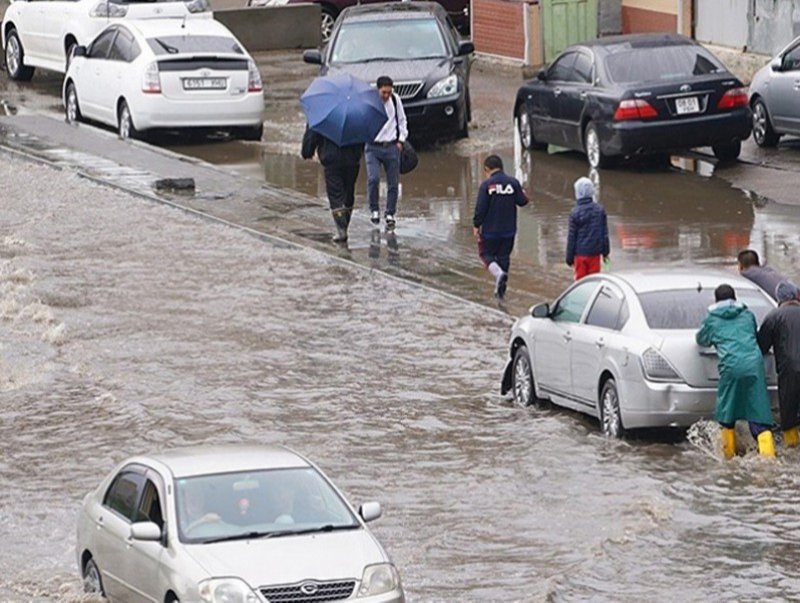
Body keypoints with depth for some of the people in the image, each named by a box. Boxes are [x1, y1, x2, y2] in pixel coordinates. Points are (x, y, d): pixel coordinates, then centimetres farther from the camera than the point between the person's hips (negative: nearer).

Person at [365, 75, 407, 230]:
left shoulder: (395, 100, 3)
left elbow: (402, 120, 15)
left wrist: (401, 140, 8)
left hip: (391, 147, 3)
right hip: (373, 147, -3)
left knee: (393, 183, 3)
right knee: (373, 178, -19)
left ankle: (390, 214, 17)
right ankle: (374, 209, 0)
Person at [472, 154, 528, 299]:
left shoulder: (486, 184, -12)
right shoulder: (513, 182, -3)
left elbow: (481, 207, -13)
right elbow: (522, 201, 3)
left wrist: (476, 225, -3)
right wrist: (524, 195, 26)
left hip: (490, 229, -3)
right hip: (508, 230, 3)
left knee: (486, 253, 12)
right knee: (504, 256, 14)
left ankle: (499, 273, -16)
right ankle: (500, 289, 18)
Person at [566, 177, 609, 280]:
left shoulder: (575, 212, -12)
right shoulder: (599, 210, -2)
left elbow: (572, 237, -6)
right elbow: (605, 233, 5)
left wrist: (569, 257, 2)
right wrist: (605, 251, 16)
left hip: (580, 252, -3)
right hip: (595, 252, 3)